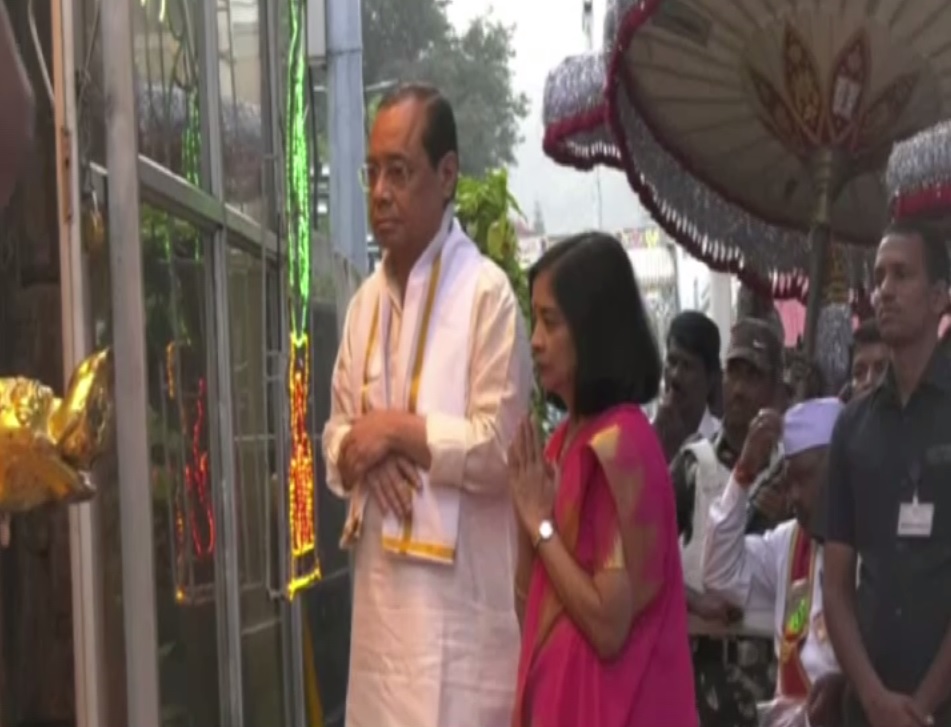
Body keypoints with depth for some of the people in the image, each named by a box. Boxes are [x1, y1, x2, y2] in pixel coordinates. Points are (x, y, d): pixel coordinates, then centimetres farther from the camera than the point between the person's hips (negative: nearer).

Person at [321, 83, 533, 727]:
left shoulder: (487, 293, -9)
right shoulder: (367, 300, 14)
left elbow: (498, 448, -15)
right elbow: (337, 436, 17)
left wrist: (397, 429, -11)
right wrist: (360, 452, -4)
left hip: (458, 595, -7)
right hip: (381, 590, 7)